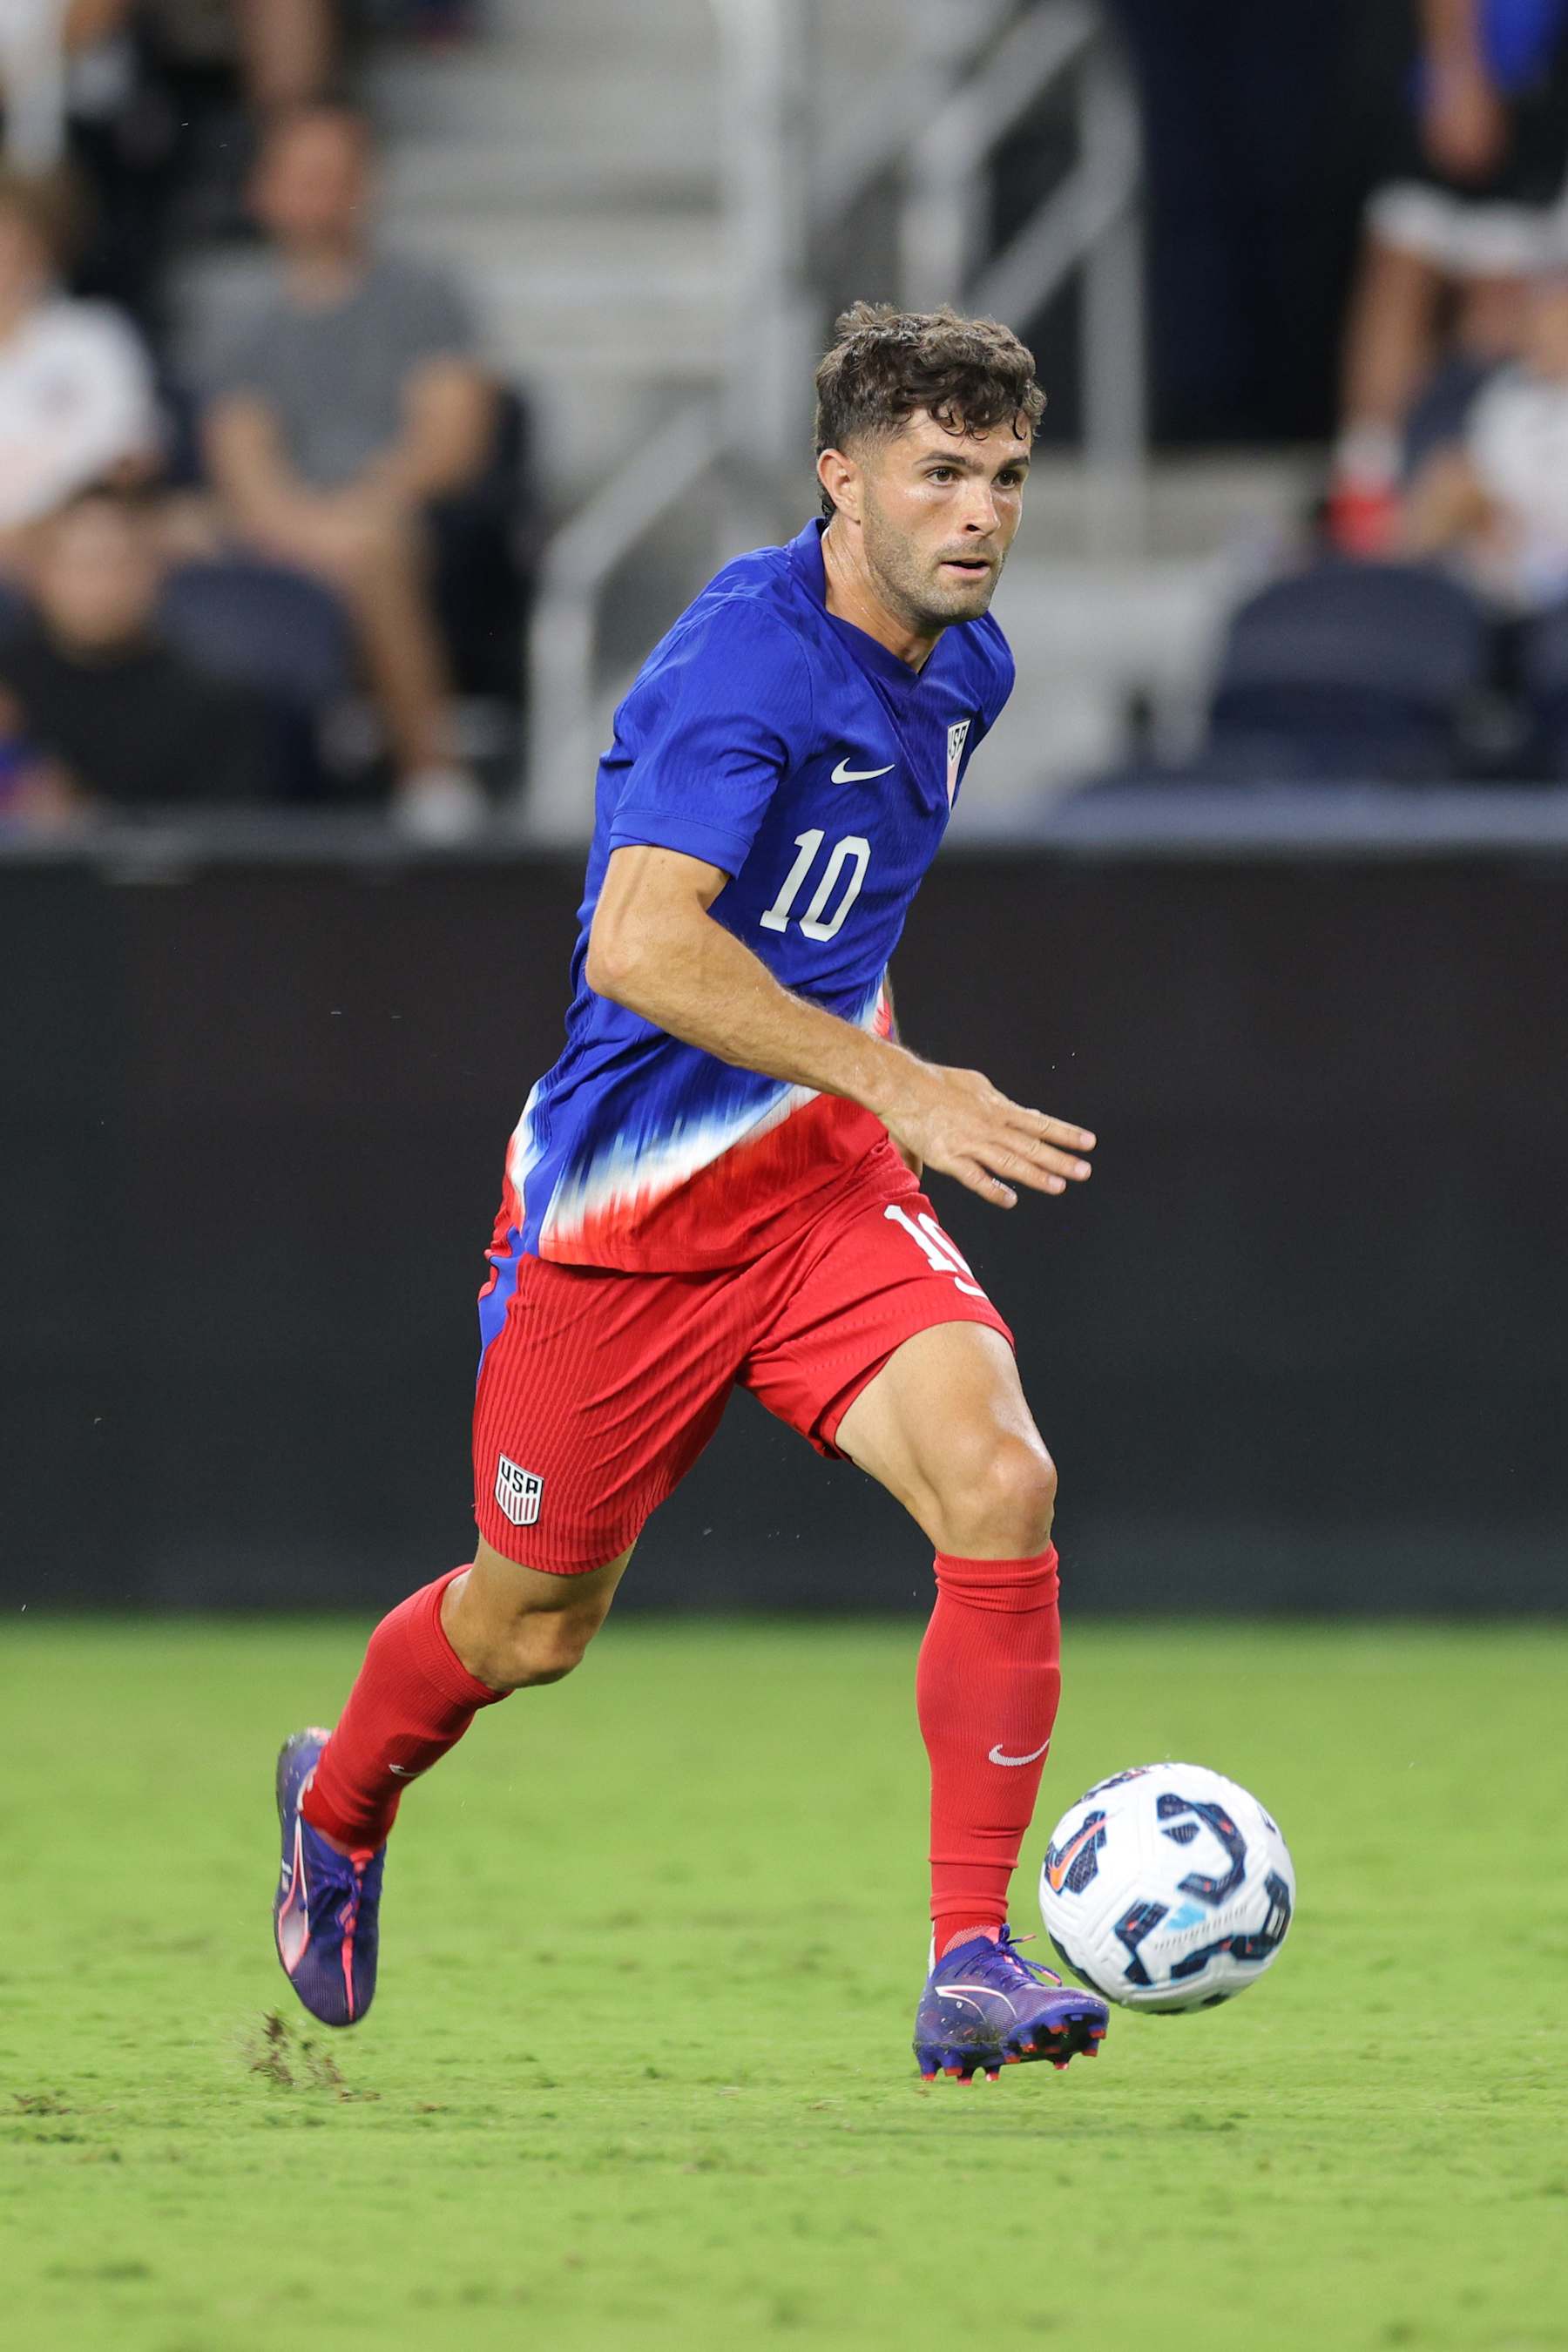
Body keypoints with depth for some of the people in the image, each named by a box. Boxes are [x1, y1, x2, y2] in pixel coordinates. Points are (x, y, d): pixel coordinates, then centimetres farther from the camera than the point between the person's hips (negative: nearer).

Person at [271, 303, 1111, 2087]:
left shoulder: (962, 669, 5)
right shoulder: (748, 659, -21)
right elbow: (643, 947, -34)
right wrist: (895, 1085, -36)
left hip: (819, 1174, 6)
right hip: (625, 1196, -6)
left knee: (999, 1485, -21)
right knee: (533, 1625, 11)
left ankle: (971, 1966, -18)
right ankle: (340, 1808, 46)